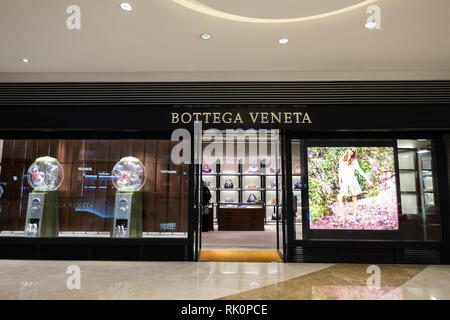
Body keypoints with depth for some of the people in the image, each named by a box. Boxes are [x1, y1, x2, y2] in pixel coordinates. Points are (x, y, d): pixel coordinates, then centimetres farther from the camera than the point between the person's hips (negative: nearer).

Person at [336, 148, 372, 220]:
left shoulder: (354, 161, 2)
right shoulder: (341, 159, 10)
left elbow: (361, 171, 5)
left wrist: (368, 180, 1)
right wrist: (339, 181, 13)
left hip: (352, 182, -2)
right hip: (344, 183, 3)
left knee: (354, 199, 4)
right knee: (339, 198, -7)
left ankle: (354, 217, 12)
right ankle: (342, 216, 0)